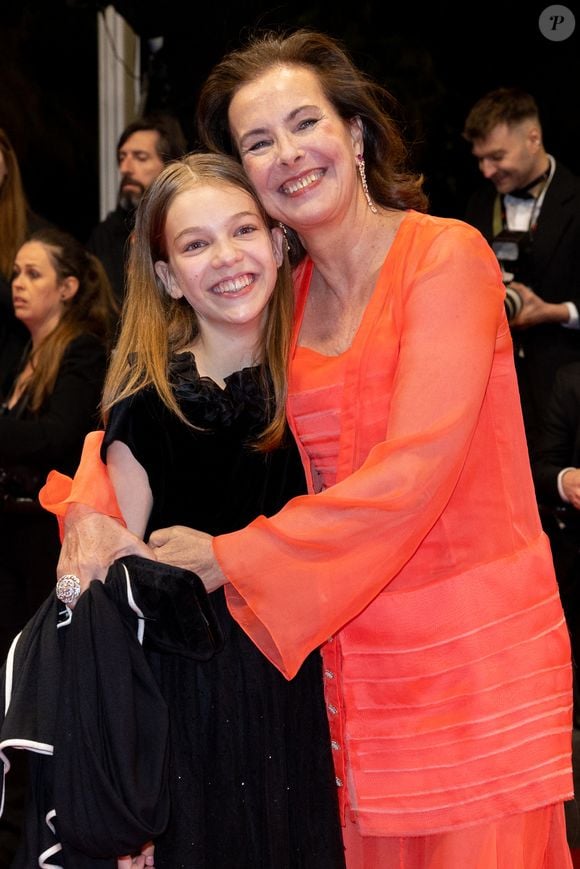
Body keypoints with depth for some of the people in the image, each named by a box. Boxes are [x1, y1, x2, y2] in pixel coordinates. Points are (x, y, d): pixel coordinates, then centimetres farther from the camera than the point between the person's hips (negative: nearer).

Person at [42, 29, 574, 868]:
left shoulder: (447, 253, -9)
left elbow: (415, 471, -17)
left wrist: (228, 558, -13)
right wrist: (91, 509, -8)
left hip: (478, 646, -5)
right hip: (354, 652, 5)